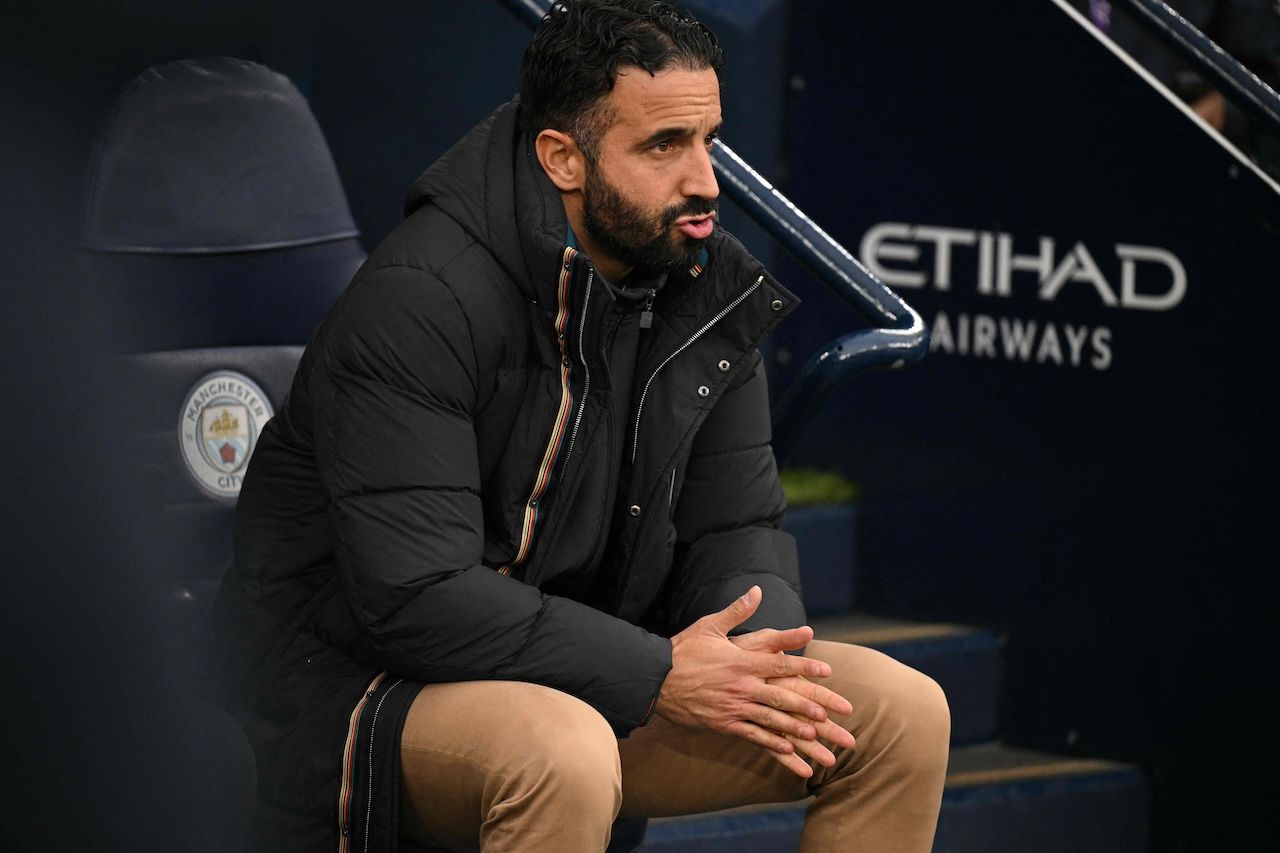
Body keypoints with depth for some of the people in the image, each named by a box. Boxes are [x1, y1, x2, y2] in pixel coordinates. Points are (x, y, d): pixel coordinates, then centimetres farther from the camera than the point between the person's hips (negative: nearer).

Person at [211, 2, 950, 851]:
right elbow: (414, 597, -27)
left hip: (581, 673, 7)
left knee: (903, 715, -6)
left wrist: (758, 660, -18)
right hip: (369, 678, -7)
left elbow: (738, 523, 6)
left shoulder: (711, 287, 1)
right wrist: (657, 677, -28)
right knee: (563, 757, -40)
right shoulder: (419, 301, -23)